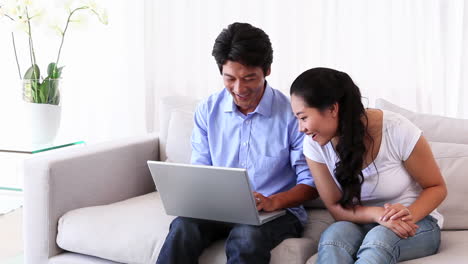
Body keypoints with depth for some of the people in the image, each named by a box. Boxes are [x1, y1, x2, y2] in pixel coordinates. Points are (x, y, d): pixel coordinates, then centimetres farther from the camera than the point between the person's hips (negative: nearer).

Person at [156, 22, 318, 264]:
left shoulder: (292, 114, -7)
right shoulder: (208, 111, 5)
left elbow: (310, 182, -5)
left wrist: (273, 202, -25)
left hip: (278, 211, -3)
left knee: (246, 237, -38)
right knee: (183, 226, -30)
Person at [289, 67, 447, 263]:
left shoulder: (397, 130, -20)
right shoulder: (315, 144, -11)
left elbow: (437, 188, -6)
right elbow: (336, 208, -5)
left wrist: (410, 215, -28)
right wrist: (377, 214, -25)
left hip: (416, 223, -2)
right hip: (361, 224, 2)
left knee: (378, 239, -37)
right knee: (333, 235, -33)